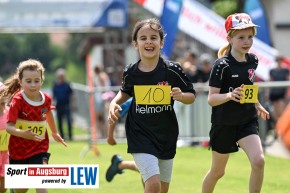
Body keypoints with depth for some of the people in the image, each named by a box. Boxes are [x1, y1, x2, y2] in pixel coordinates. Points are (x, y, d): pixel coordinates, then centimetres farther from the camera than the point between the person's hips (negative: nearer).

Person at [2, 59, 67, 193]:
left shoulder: (46, 99, -5)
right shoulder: (17, 101, -18)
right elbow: (9, 126, -26)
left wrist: (54, 133, 33)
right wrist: (23, 134, -45)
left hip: (39, 149, 1)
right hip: (18, 150, -1)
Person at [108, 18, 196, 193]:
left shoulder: (172, 70, -10)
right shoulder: (130, 72, -6)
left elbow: (191, 96, 0)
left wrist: (181, 96, -21)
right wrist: (114, 103, -3)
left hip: (166, 135, 2)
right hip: (140, 134, -2)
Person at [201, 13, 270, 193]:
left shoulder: (253, 60, 1)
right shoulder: (222, 65, -17)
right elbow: (211, 99, -19)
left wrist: (257, 105, 22)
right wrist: (230, 95, -36)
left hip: (248, 121, 4)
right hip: (224, 124, -4)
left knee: (258, 161, -20)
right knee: (217, 171, 11)